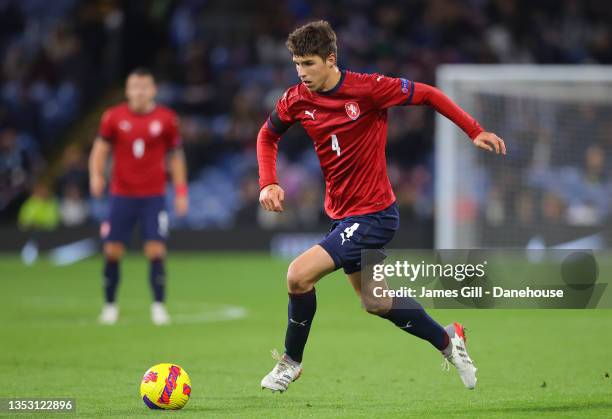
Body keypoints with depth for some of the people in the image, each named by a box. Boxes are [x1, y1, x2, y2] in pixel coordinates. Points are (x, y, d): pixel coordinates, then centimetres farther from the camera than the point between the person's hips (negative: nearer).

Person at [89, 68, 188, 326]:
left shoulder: (166, 119, 1)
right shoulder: (114, 117, 0)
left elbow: (175, 156, 9)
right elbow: (100, 149, 5)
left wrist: (181, 192, 4)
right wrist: (96, 175, -14)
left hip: (154, 197, -1)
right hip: (121, 195, 1)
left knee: (156, 251, -10)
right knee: (112, 251, 0)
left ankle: (159, 306, -1)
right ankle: (110, 305, 15)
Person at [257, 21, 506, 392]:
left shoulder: (367, 88, -18)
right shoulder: (296, 100, -3)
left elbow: (427, 94, -7)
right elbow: (268, 136, 15)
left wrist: (475, 131, -8)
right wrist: (268, 183, -1)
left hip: (373, 214, -7)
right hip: (342, 215, 7)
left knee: (299, 274, -20)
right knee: (376, 303, 18)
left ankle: (290, 362, 2)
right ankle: (447, 340, 41)